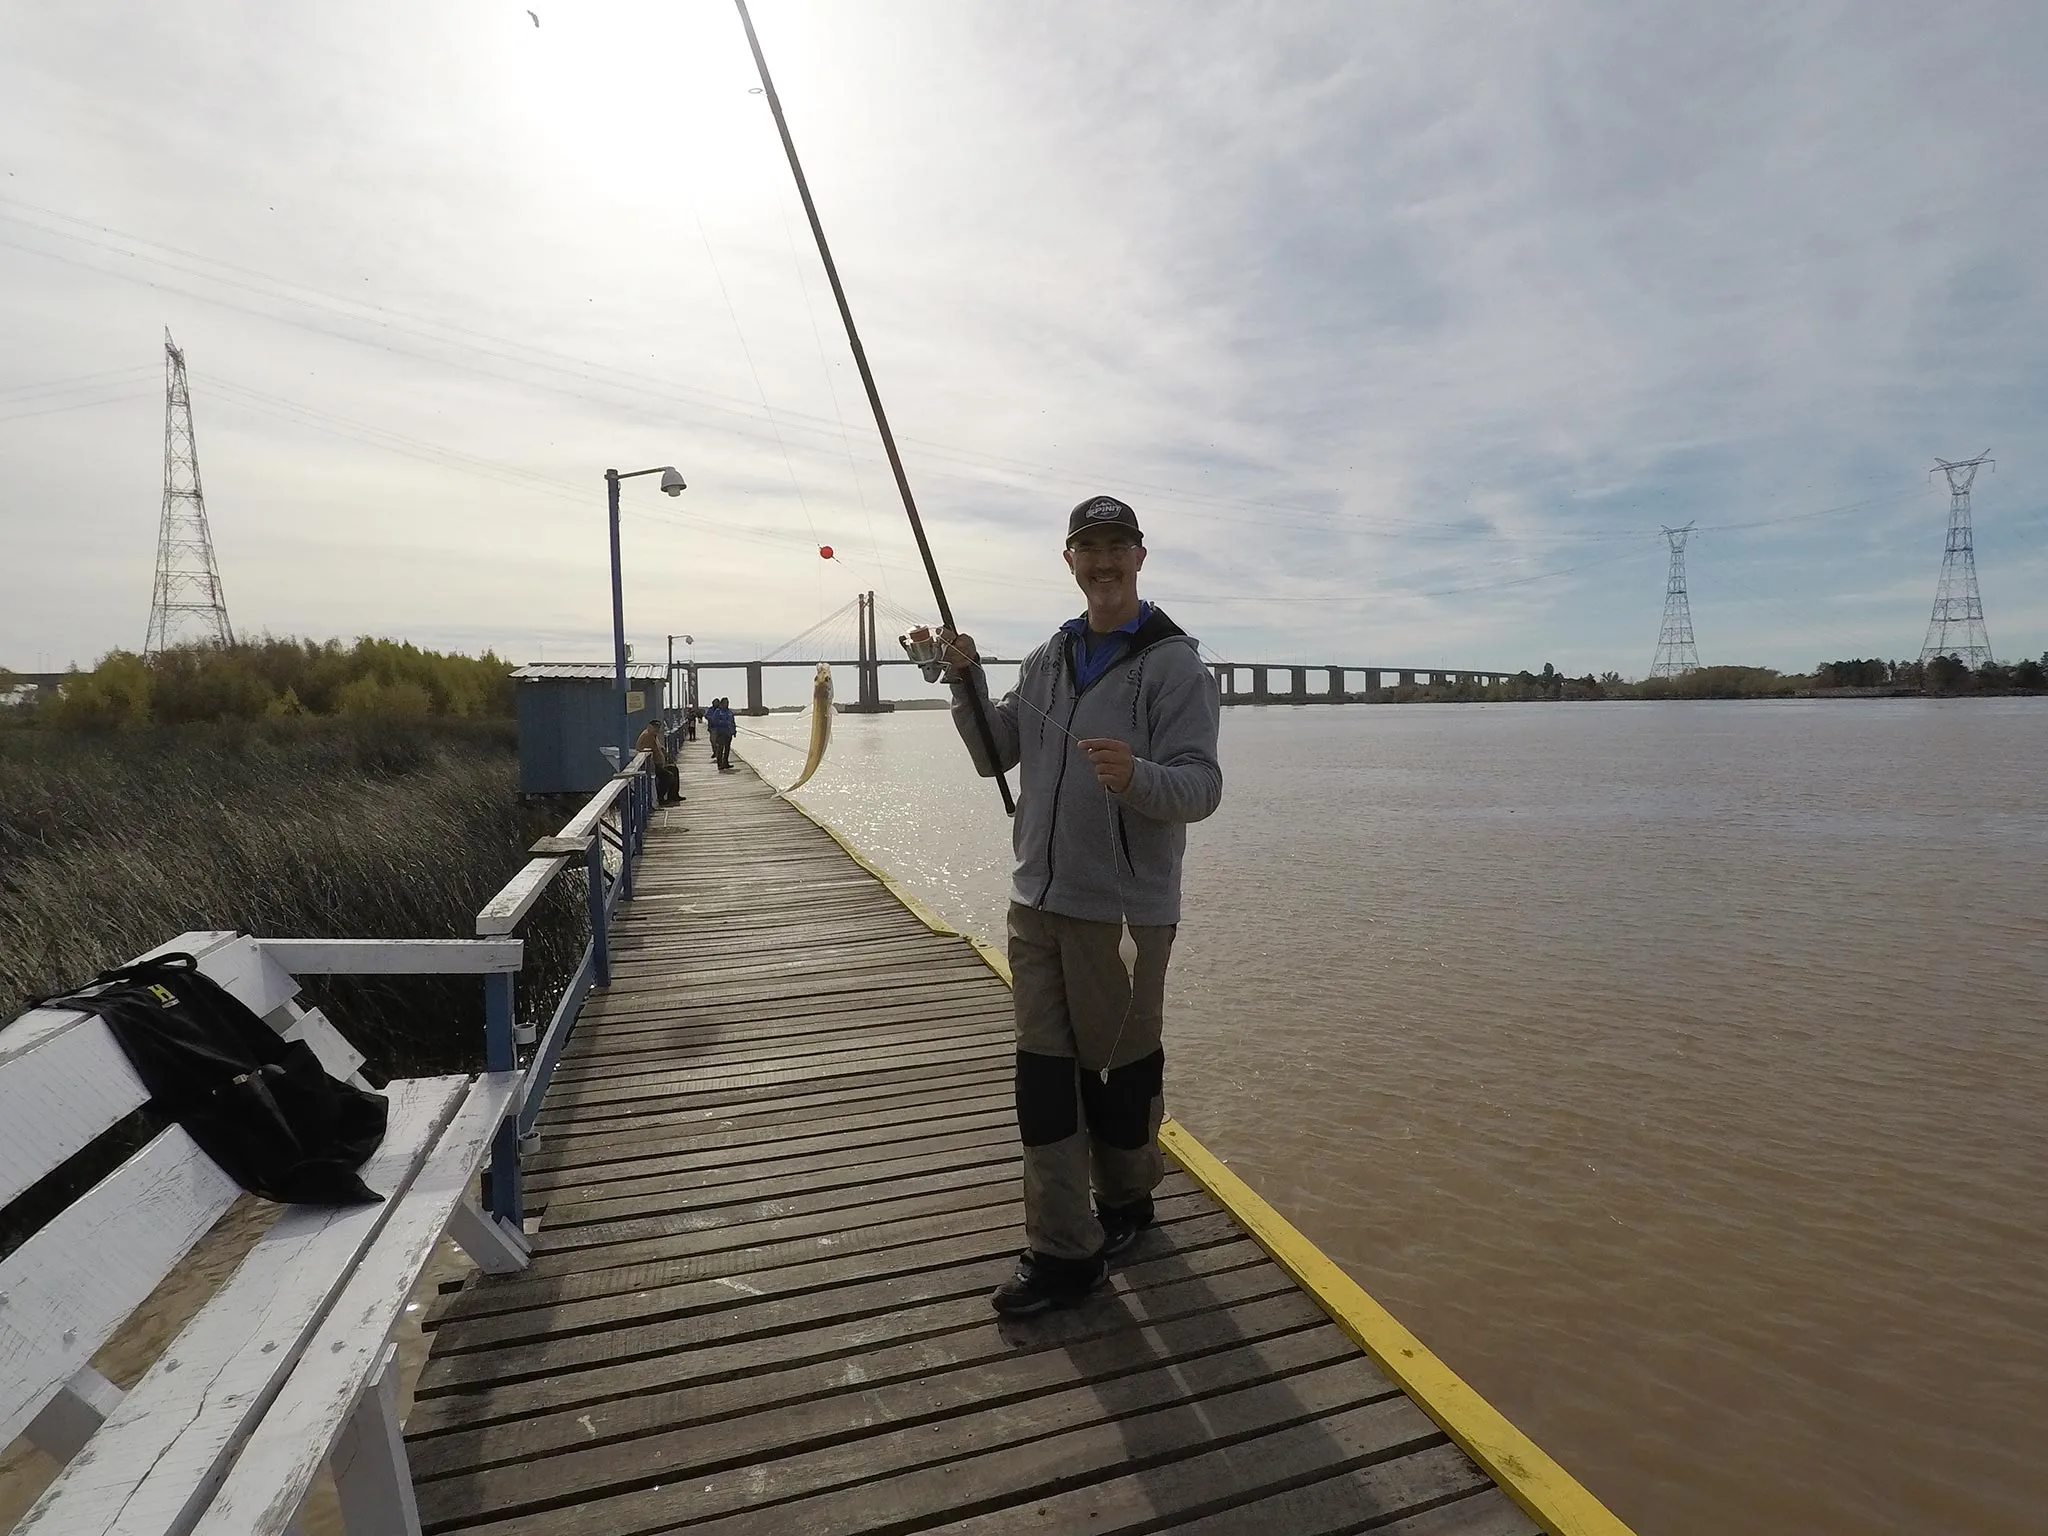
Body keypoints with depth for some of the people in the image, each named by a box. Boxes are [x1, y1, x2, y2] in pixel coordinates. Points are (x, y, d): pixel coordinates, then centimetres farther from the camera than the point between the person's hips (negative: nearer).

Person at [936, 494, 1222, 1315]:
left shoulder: (1174, 663, -8)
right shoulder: (1045, 659, 11)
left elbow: (1201, 786, -17)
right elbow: (993, 756, 15)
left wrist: (1136, 777, -38)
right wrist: (966, 680, 0)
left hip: (1123, 908, -5)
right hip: (1038, 900, 6)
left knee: (1120, 1070, 9)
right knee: (1043, 1072, 7)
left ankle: (1125, 1200, 35)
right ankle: (1064, 1251, 19)